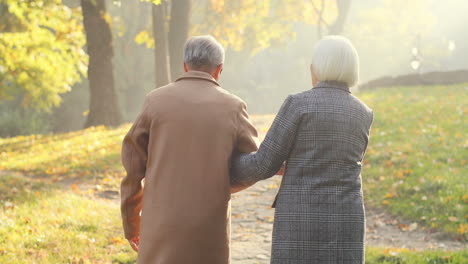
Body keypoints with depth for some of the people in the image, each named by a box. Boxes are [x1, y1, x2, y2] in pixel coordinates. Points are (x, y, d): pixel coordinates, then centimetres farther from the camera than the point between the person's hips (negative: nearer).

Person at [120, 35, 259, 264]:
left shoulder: (156, 101, -1)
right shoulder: (232, 108, -1)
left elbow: (132, 167, 1)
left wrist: (131, 224, 13)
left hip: (163, 224, 0)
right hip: (210, 227, 1)